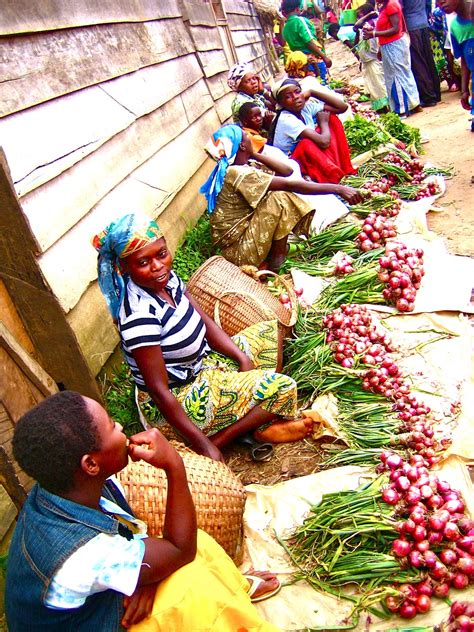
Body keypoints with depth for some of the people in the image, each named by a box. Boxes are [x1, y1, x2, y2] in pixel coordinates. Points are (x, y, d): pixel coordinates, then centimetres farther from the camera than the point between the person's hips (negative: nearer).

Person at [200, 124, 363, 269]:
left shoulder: (243, 166, 6)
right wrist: (337, 189, -28)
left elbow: (287, 171, 5)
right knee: (280, 197, -22)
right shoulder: (238, 174, -24)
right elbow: (290, 185, -28)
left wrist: (254, 155, -1)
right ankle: (277, 260, -7)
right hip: (238, 250, -10)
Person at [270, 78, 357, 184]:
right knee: (306, 143, -37)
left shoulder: (306, 106, -6)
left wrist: (312, 92, -12)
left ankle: (344, 169, -10)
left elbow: (342, 107, -8)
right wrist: (323, 122, -11)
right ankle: (335, 180, -21)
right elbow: (324, 142, -33)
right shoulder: (286, 119, -27)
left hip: (312, 156, 8)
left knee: (332, 118, -3)